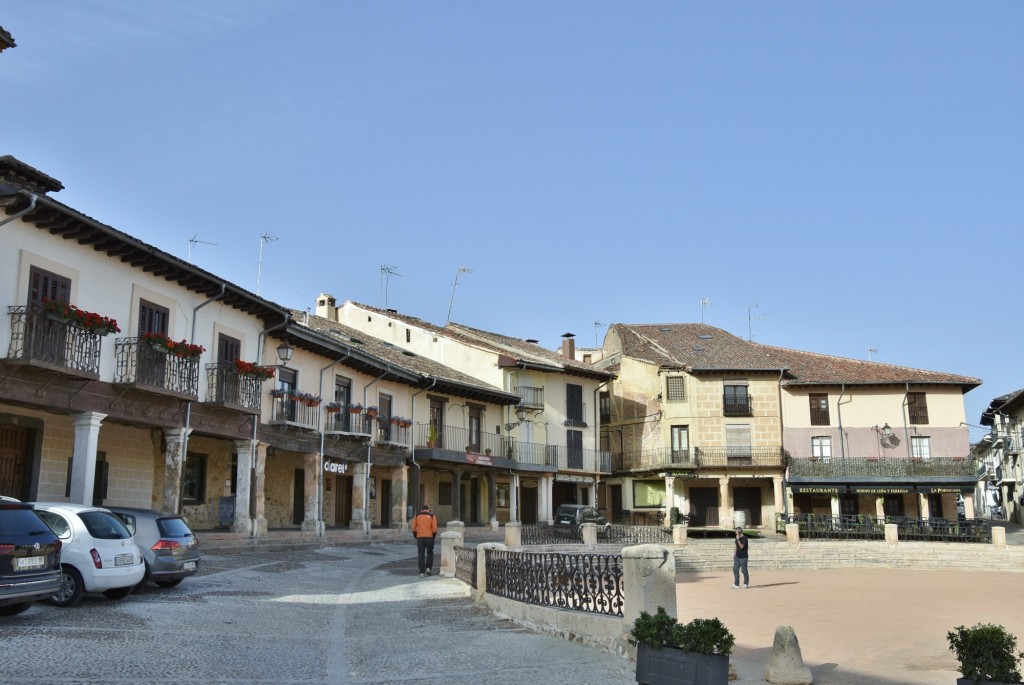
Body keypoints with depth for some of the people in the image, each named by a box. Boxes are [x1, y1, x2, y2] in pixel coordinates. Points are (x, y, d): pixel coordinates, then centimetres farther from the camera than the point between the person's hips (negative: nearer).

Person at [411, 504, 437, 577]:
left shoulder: (417, 516, 7)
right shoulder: (432, 516, 3)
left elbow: (413, 528, 2)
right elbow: (434, 529, -5)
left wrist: (416, 537, 12)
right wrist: (433, 537, 8)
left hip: (420, 538, 1)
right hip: (429, 538, -1)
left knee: (421, 555, 4)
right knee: (430, 554, 17)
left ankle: (422, 572, 0)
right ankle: (428, 568, 5)